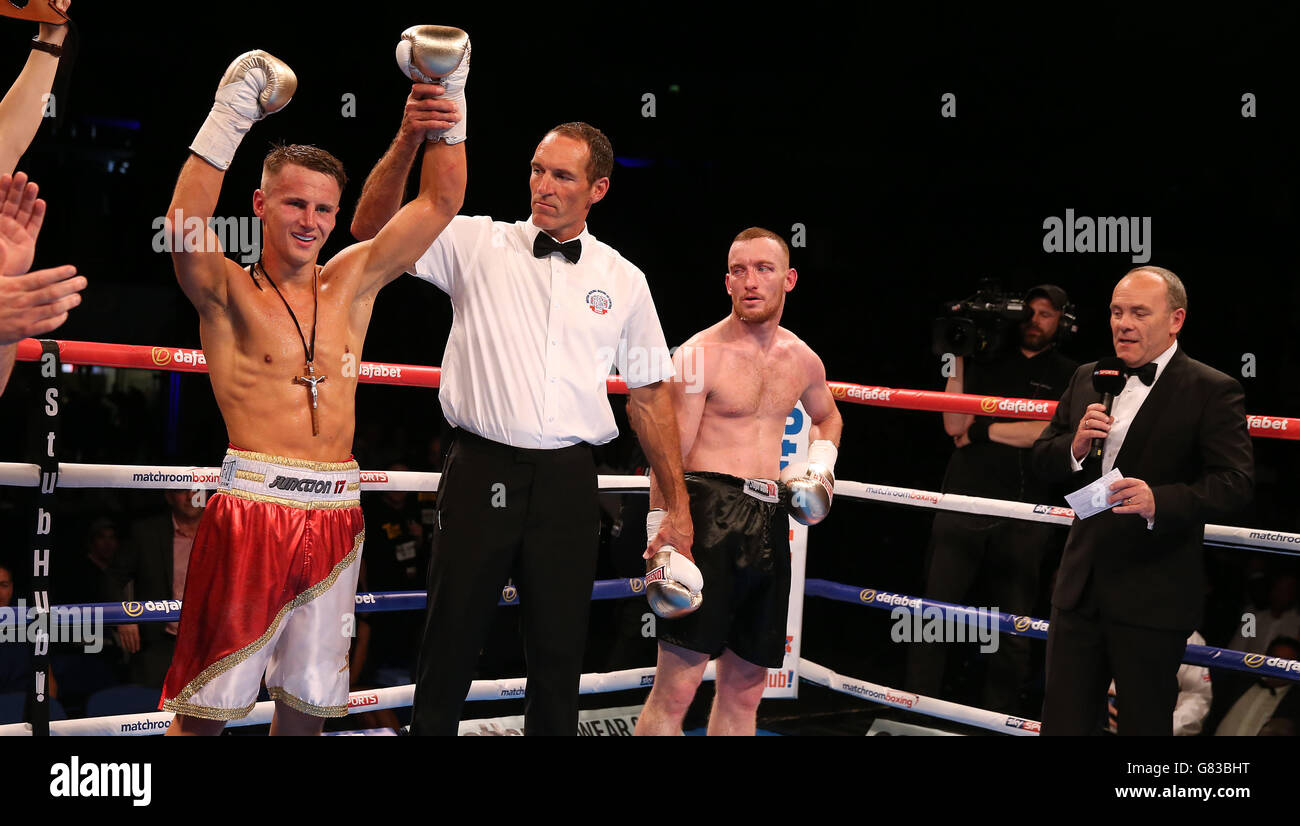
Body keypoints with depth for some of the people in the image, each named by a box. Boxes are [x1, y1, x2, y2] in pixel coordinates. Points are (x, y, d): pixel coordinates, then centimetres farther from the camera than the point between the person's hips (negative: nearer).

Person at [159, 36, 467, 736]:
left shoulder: (352, 283, 13)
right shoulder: (229, 294, 1)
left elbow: (439, 201, 12)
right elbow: (185, 234, -22)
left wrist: (446, 108, 4)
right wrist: (228, 120, -23)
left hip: (335, 516, 5)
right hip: (253, 505, -4)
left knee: (308, 699, 14)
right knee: (206, 703, -3)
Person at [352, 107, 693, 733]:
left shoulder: (624, 281, 10)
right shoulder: (477, 244, 4)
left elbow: (650, 394, 13)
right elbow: (372, 232, -5)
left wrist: (677, 506, 11)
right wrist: (409, 140, -19)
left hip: (568, 479, 2)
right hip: (481, 470, -2)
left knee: (559, 651, 8)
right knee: (450, 643, 4)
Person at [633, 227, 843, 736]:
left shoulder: (802, 361, 12)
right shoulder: (701, 355, -6)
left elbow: (827, 416, 34)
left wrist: (821, 461, 13)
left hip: (769, 522, 6)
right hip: (708, 515, -6)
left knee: (745, 689, 12)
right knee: (677, 684, -10)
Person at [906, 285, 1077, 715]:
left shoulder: (1069, 377, 9)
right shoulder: (986, 361, 14)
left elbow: (1054, 432, -8)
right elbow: (954, 425, 4)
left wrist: (983, 430, -4)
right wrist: (957, 359, -1)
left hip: (1022, 521, -1)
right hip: (962, 506, 1)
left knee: (1013, 634, 3)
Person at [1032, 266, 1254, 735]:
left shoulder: (1213, 392, -8)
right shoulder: (1088, 380, 10)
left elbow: (1236, 483, -16)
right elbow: (1042, 460, 12)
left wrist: (1159, 501, -32)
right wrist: (1075, 446, -11)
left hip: (1154, 597, -5)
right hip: (1080, 586, 5)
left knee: (1145, 724, 9)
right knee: (1063, 720, 11)